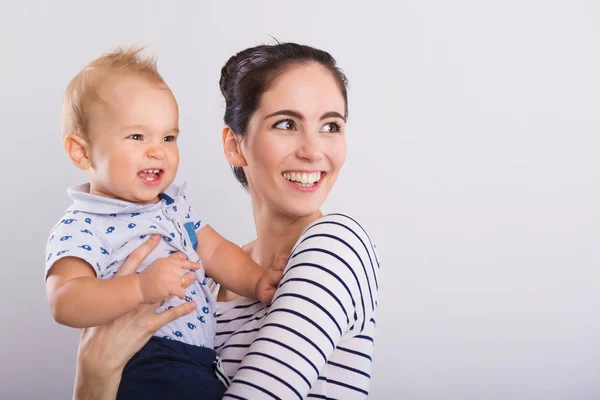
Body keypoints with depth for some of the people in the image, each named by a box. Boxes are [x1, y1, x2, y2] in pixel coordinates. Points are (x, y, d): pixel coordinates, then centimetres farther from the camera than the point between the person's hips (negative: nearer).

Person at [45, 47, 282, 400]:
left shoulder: (174, 203, 14)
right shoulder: (80, 229, -14)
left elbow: (215, 252, 17)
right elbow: (65, 302, -28)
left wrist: (257, 280, 0)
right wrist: (142, 287, -40)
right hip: (144, 370, -9)